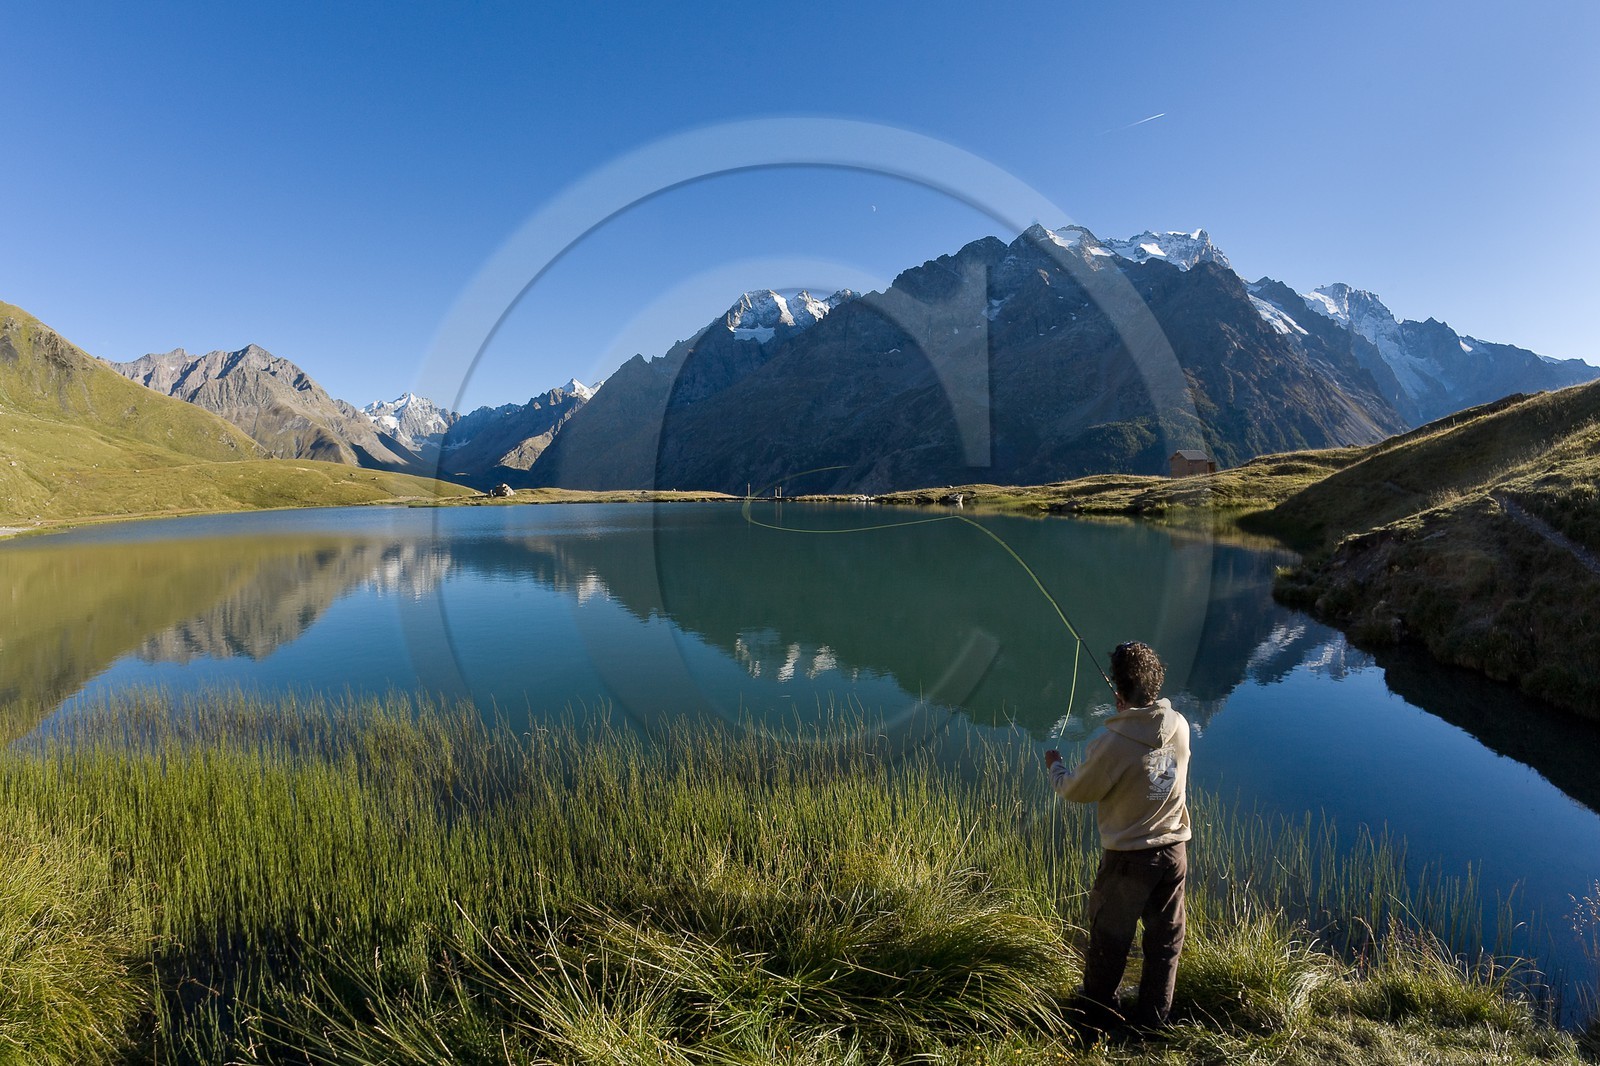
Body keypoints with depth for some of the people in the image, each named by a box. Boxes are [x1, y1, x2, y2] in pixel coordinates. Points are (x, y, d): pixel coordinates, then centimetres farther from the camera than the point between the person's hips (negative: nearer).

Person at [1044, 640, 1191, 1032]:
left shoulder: (1113, 744, -29)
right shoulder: (1179, 727, -12)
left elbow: (1076, 790, -12)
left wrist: (1055, 766, 8)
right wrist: (1131, 714, 21)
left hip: (1129, 858, -5)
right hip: (1175, 851, 5)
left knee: (1109, 938, 16)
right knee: (1166, 938, 21)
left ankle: (1099, 1013, 35)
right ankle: (1154, 1018, 38)